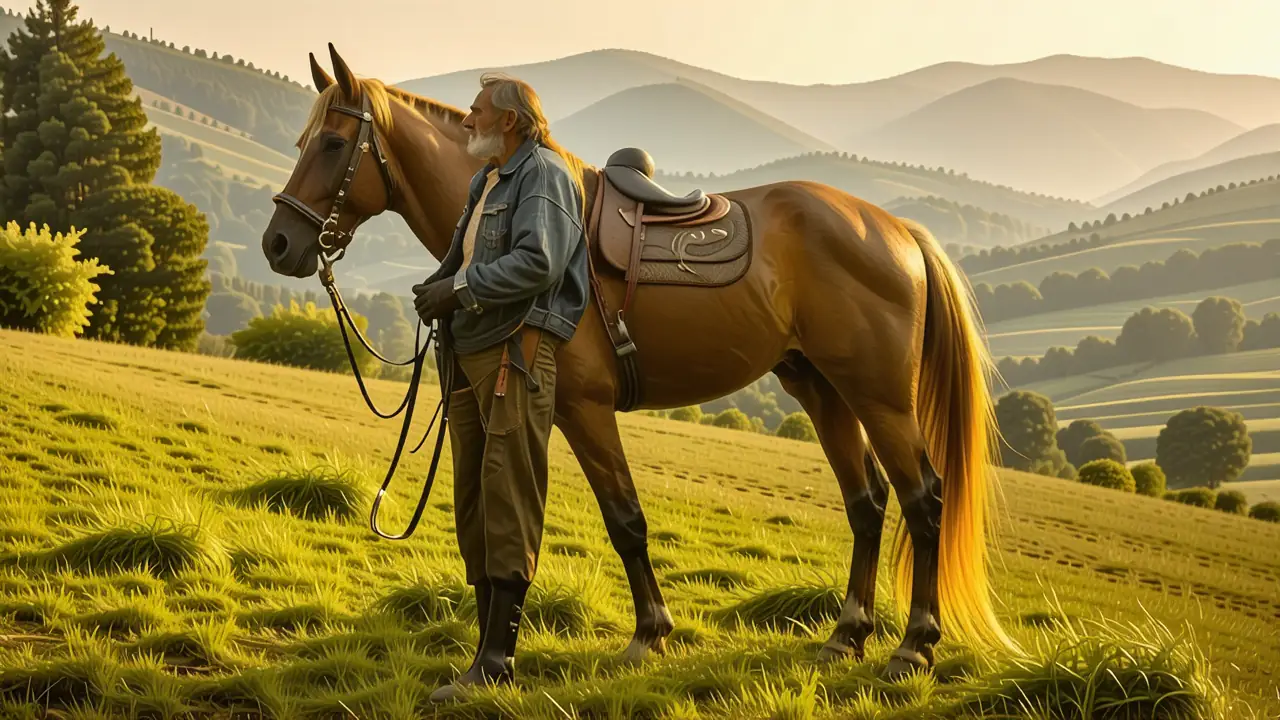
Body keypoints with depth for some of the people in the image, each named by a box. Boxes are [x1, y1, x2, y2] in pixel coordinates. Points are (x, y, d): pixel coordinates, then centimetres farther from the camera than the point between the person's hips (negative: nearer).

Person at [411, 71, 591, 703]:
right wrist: (437, 285, 5)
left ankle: (497, 660, -14)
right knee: (473, 502, 10)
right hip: (470, 353, 10)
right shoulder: (485, 182, 21)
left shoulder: (543, 175, -7)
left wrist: (461, 288, -17)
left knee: (508, 504, -12)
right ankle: (489, 644, 16)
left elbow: (538, 262, -21)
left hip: (517, 351, -10)